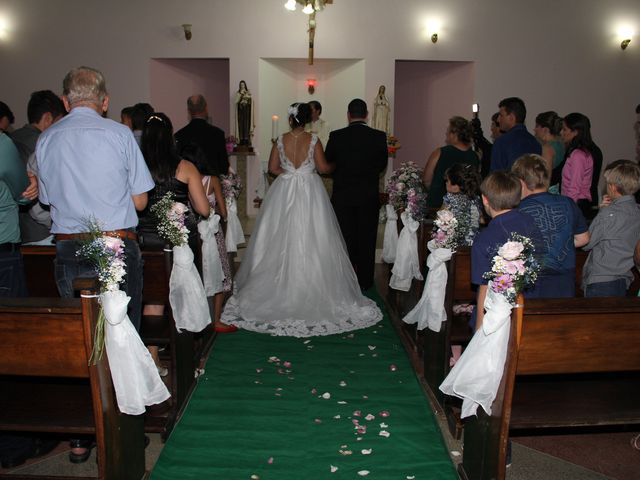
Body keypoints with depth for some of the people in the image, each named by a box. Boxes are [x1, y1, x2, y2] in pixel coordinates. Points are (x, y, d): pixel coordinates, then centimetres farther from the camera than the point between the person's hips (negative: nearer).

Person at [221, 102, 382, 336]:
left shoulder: (281, 140, -2)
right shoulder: (313, 140, -7)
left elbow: (272, 167, 0)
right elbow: (323, 168, -5)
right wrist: (336, 164, 15)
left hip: (284, 193, 2)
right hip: (309, 194, -1)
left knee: (282, 240, 10)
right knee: (310, 242, 5)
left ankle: (280, 286, 16)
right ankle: (313, 288, 10)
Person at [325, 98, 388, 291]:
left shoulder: (336, 136, -9)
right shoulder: (379, 136, -7)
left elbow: (328, 164, 2)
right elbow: (382, 165, 5)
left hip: (343, 197, 0)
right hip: (369, 197, 1)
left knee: (345, 239, 11)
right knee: (366, 239, 11)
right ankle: (364, 282, 19)